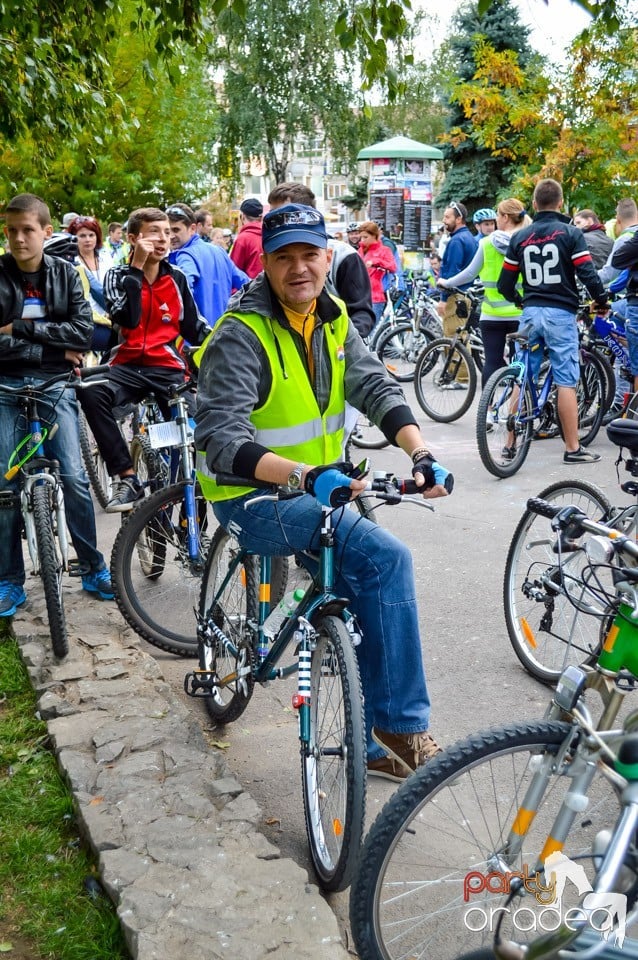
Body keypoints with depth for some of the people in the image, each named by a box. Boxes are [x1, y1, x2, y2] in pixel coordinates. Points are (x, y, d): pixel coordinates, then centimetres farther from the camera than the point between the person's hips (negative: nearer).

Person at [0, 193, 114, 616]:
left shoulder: (65, 273, 2)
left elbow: (83, 332, -9)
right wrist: (53, 346, -13)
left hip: (55, 386, 0)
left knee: (74, 478, -3)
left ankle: (94, 570, 12)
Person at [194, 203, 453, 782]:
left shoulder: (332, 321, 2)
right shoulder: (242, 336, -20)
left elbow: (377, 388, -5)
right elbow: (220, 440, -30)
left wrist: (421, 454, -22)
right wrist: (305, 475, -44)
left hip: (318, 485, 7)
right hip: (253, 497, -7)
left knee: (366, 597, 5)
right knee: (386, 557, -23)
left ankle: (370, 743, 24)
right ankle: (403, 723, -10)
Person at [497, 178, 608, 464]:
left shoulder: (520, 236, 8)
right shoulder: (570, 233, -3)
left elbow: (504, 284, 9)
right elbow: (588, 274, -10)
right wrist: (602, 300, 7)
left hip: (530, 312, 4)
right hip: (561, 312, -4)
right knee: (566, 382, -1)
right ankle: (573, 449, 1)